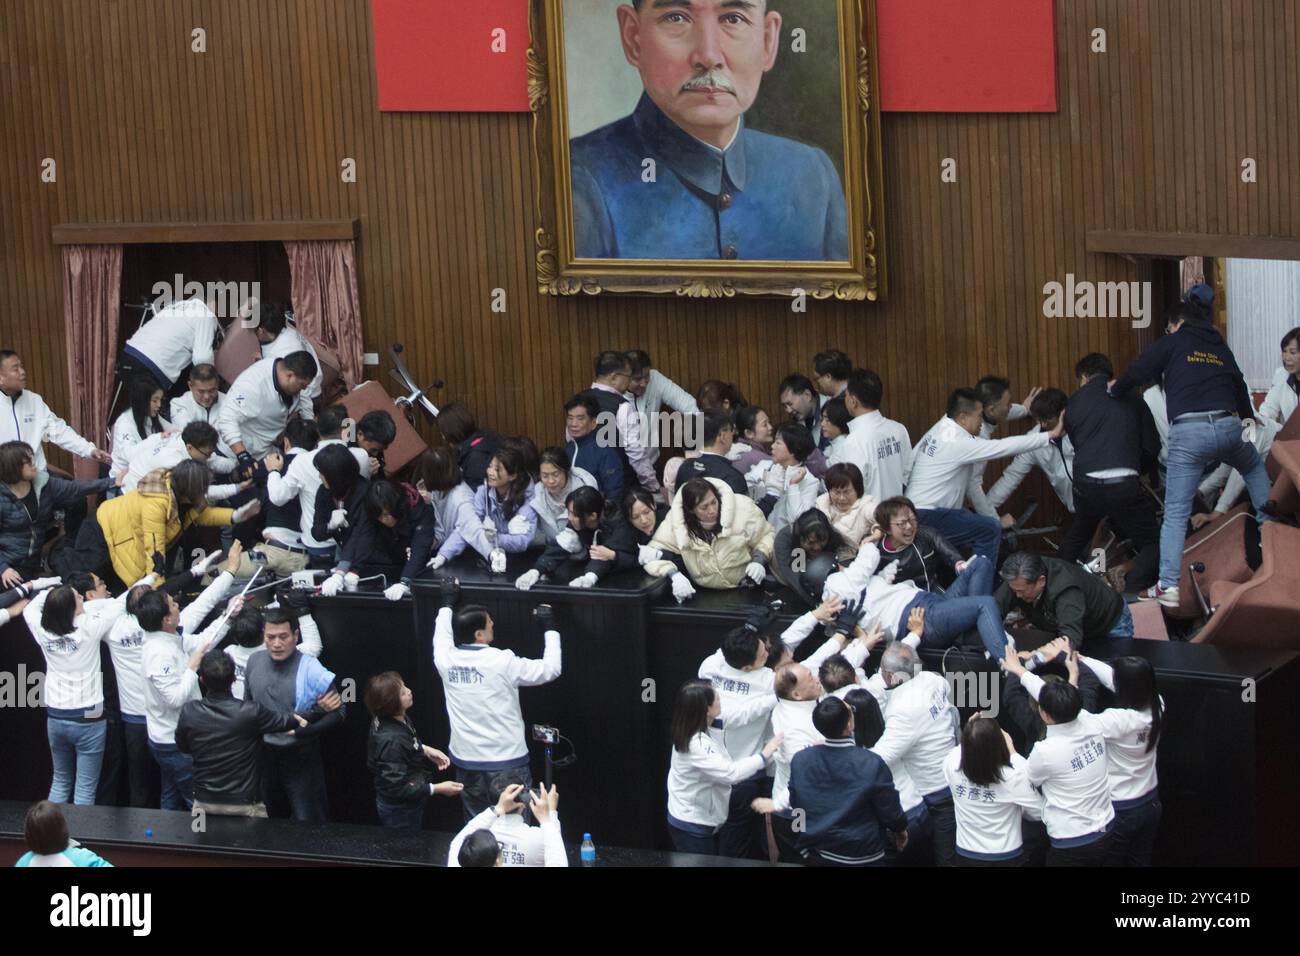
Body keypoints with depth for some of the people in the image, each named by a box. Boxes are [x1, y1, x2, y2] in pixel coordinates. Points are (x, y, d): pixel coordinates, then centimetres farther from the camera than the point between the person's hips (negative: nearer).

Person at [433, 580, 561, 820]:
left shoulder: (446, 660, -3)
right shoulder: (502, 662, -16)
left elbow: (442, 634, 21)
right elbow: (550, 669, -6)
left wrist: (447, 604, 37)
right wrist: (550, 628, 6)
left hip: (466, 761, 5)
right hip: (507, 761, -5)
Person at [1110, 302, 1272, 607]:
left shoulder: (1174, 342, 10)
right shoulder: (1221, 348, 25)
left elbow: (1136, 372, 3)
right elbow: (1239, 384, 39)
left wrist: (1115, 391, 24)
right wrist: (1248, 417, 58)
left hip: (1188, 431, -4)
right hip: (1227, 425, 4)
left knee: (1175, 512, -3)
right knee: (1255, 468, 36)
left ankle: (1168, 585, -11)